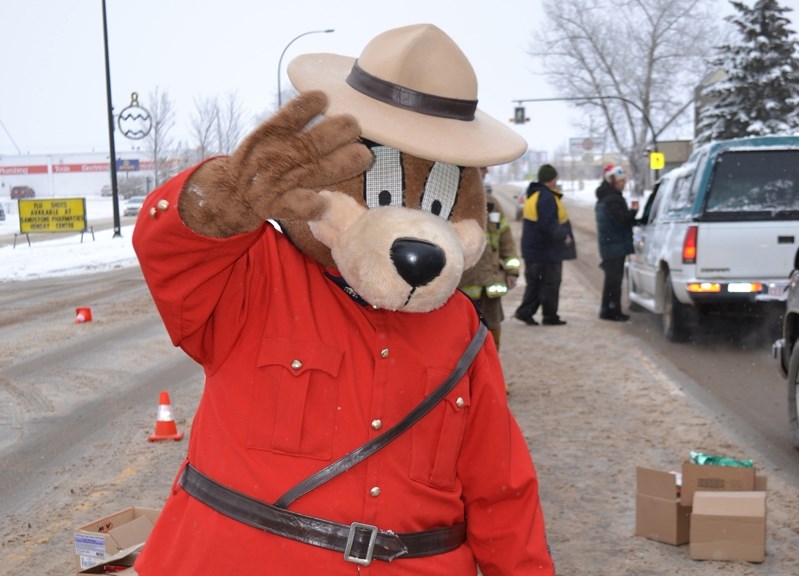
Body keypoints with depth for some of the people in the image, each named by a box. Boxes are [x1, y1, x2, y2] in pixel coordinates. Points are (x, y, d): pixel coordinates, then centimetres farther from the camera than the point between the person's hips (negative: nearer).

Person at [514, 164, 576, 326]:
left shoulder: (534, 195, 13)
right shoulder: (547, 198, -21)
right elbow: (549, 225, -27)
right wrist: (564, 237, -15)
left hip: (532, 248, 10)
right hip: (547, 250, -10)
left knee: (534, 282, 14)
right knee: (551, 283, 1)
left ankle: (525, 312, 10)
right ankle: (550, 316, 7)